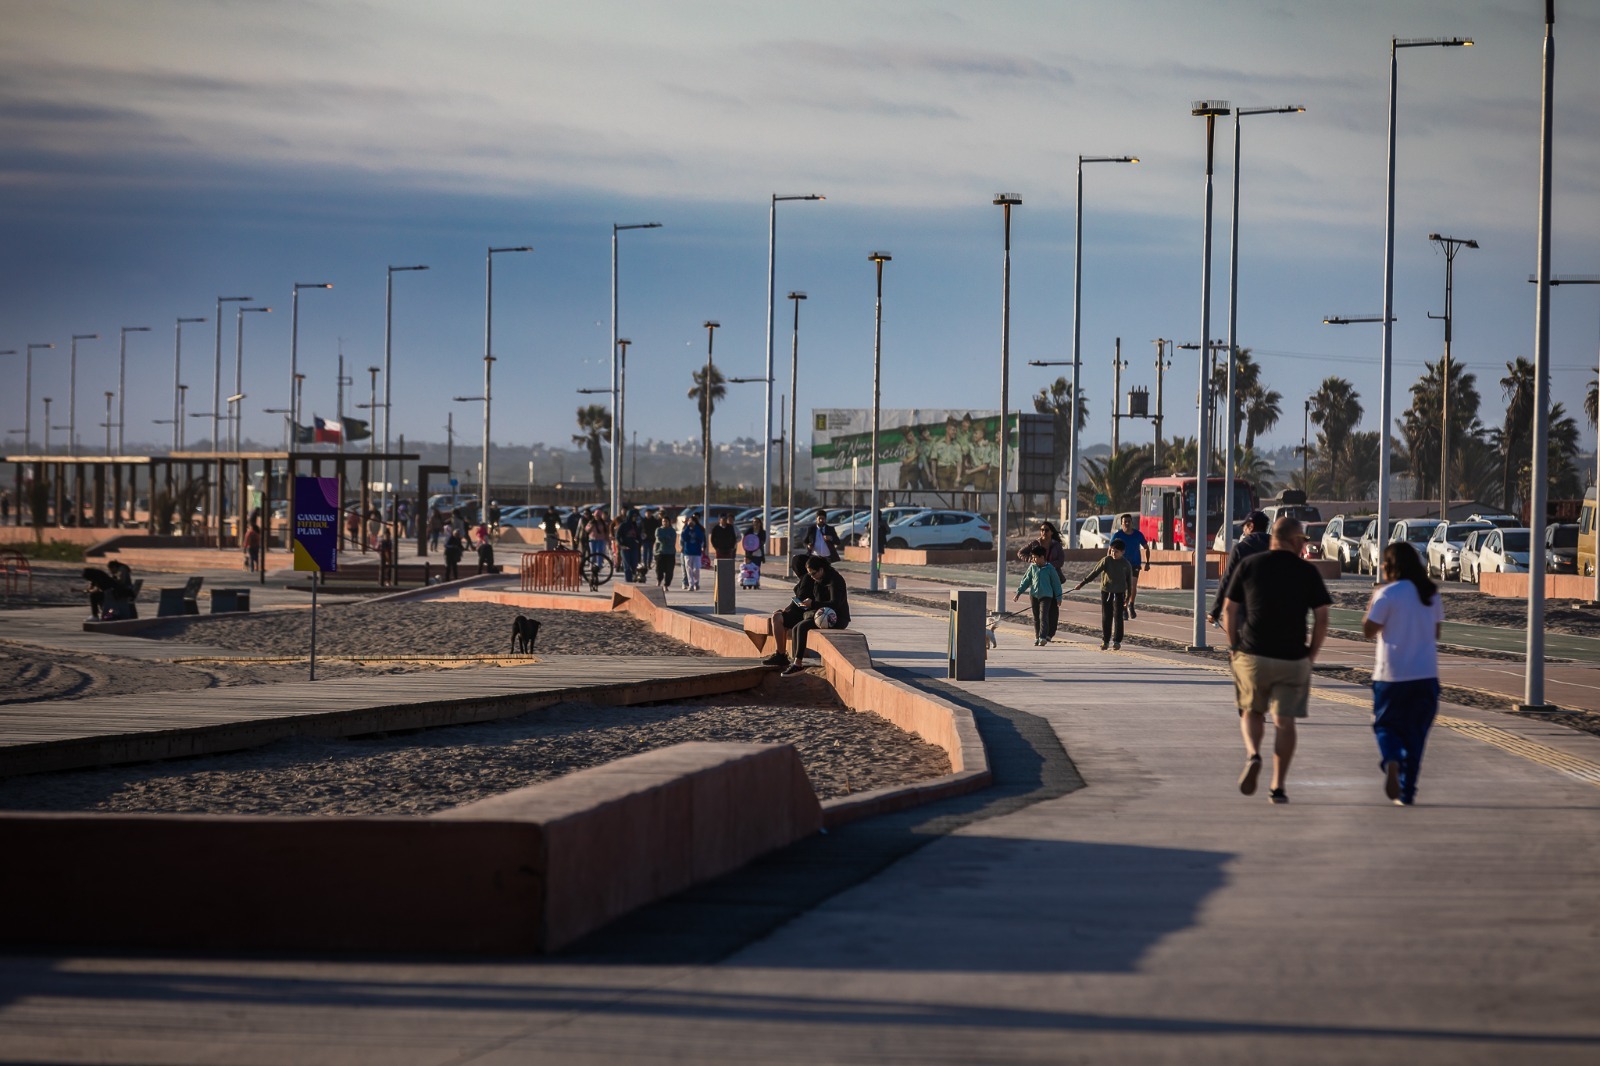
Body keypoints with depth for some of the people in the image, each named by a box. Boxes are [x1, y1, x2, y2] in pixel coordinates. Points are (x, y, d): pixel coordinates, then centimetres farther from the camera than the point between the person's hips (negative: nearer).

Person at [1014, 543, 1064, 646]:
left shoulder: (1050, 568, -4)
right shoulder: (1032, 567, 4)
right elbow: (1026, 580, 11)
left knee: (1043, 616, -15)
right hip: (1034, 595, 4)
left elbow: (1056, 583, 3)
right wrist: (1018, 593, 8)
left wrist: (1058, 597, 5)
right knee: (1036, 618, 10)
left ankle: (1043, 637, -21)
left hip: (1046, 595, -4)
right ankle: (1037, 638, 20)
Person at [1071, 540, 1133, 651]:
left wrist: (1128, 596, 8)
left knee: (1118, 617, -1)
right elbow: (1094, 573, -4)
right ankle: (1105, 641, 11)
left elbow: (1129, 580, 7)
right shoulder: (1106, 561, -4)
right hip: (1106, 591, 0)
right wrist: (1082, 583, -8)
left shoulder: (1125, 564, -2)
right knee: (1106, 617, 3)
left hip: (1119, 592, 0)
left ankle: (1117, 642, 5)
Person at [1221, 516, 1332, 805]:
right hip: (1293, 659, -1)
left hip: (1252, 655, 1)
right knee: (1284, 721, 7)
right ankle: (1278, 787, 5)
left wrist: (1233, 648, 13)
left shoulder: (1249, 565, 2)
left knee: (1251, 711, 19)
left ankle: (1253, 755, -9)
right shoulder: (1307, 572, 0)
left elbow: (1229, 611, 3)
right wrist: (1312, 654, 8)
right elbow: (1322, 618, -2)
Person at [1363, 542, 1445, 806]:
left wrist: (1373, 600, 3)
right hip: (1426, 673, 4)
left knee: (1386, 725, 10)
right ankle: (1407, 791, 11)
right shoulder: (1432, 595, 5)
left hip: (1391, 675, -4)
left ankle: (1391, 761, -21)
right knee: (1415, 732, 11)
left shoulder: (1387, 594, -11)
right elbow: (1436, 631, 12)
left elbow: (1368, 630, -7)